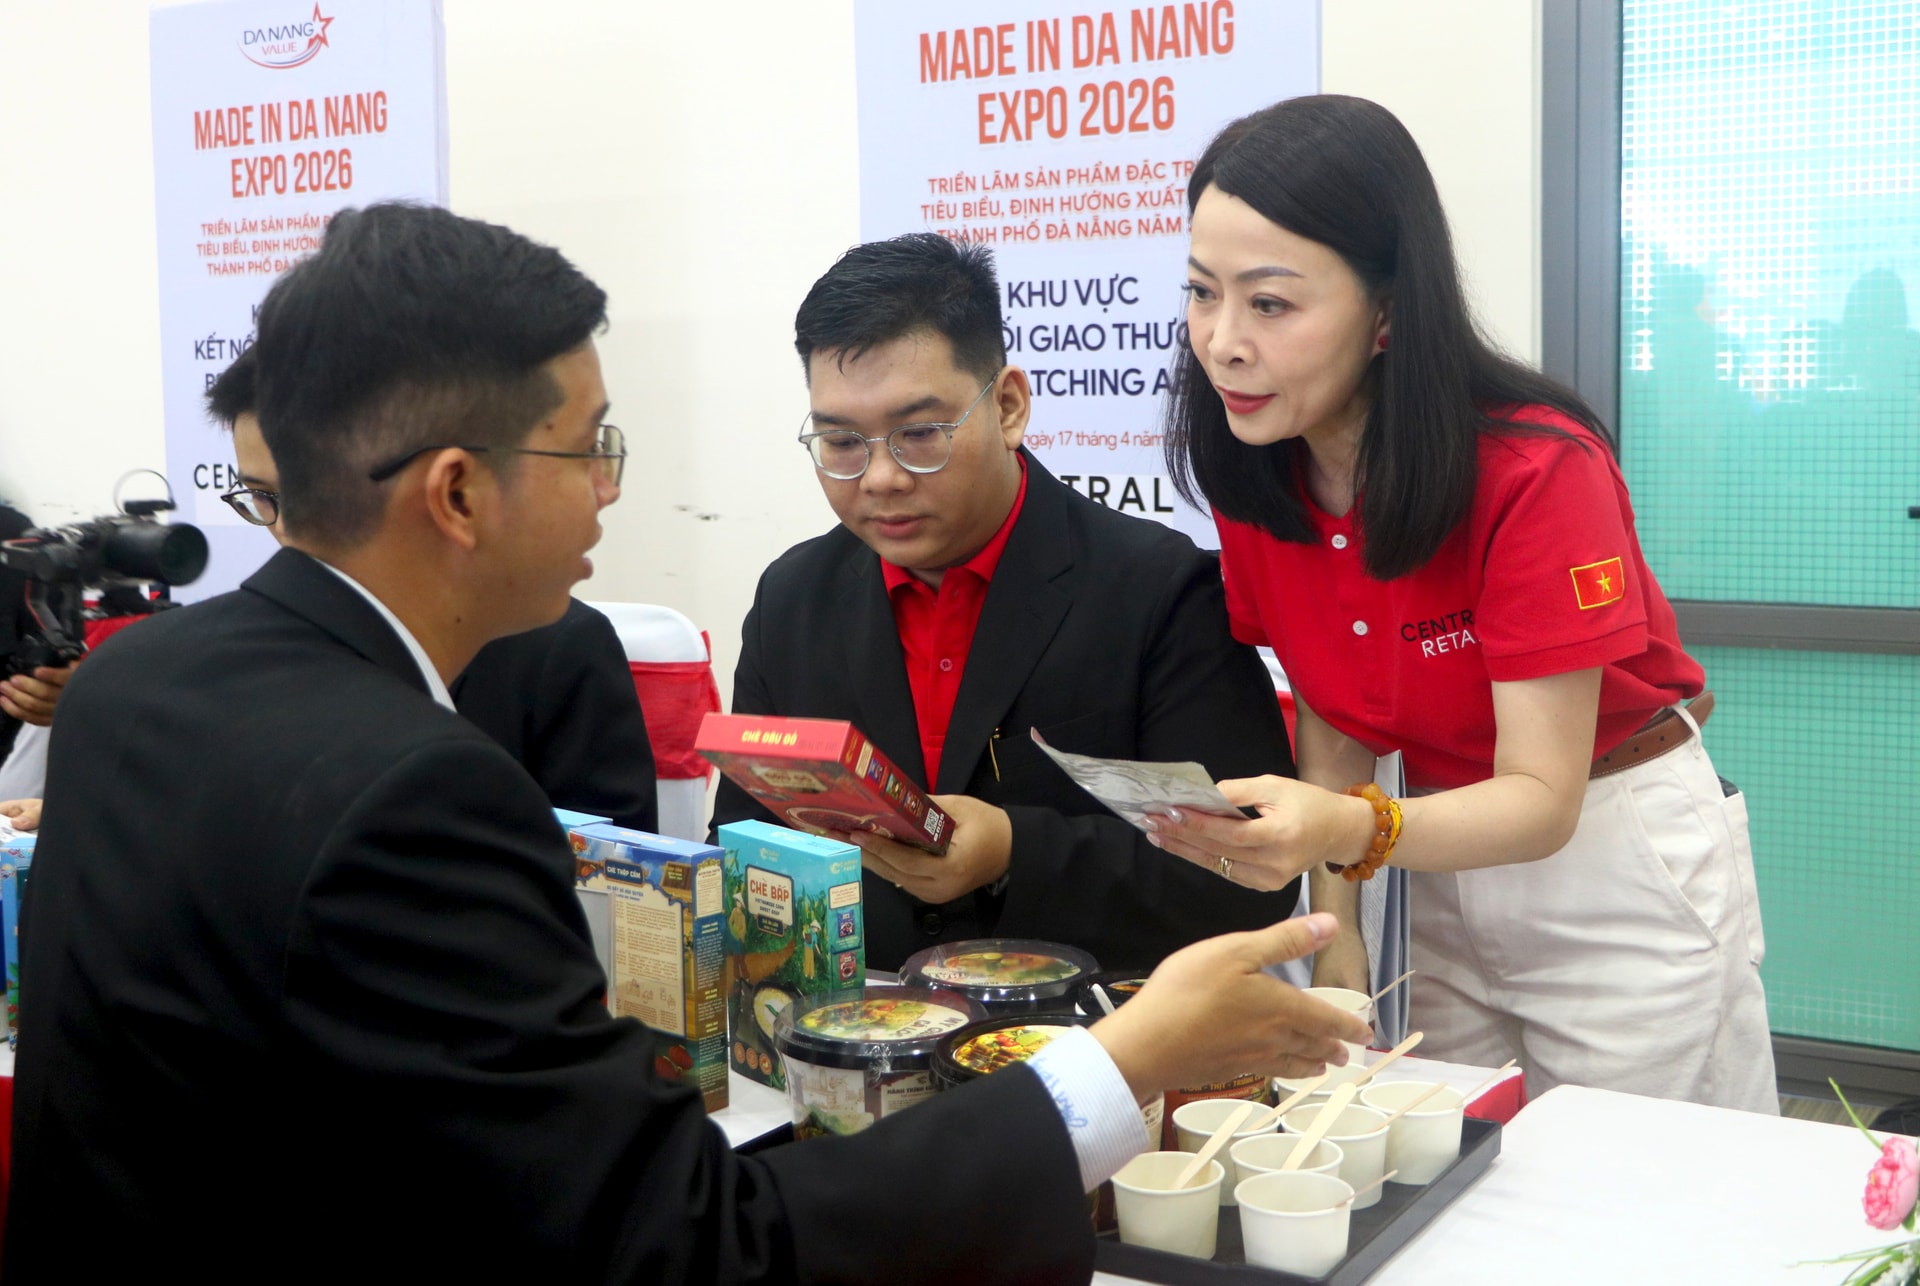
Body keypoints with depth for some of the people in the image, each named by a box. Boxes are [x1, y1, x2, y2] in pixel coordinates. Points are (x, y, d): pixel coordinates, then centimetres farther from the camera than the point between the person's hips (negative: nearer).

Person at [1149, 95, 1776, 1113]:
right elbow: (1333, 716, 0)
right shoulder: (1258, 477, -9)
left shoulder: (1538, 469, -26)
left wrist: (1350, 831, -44)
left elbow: (1544, 798, -27)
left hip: (1618, 867, -5)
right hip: (1448, 855, 5)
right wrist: (1333, 924, -10)